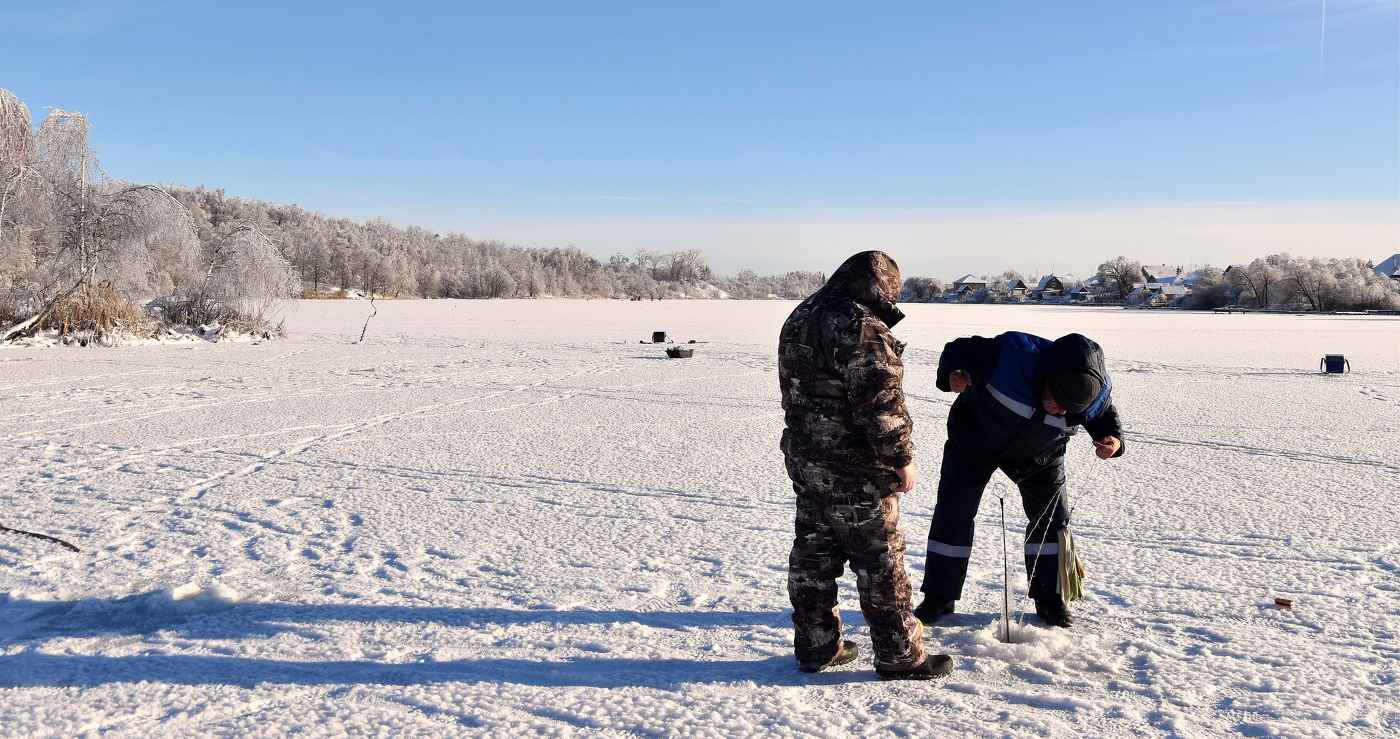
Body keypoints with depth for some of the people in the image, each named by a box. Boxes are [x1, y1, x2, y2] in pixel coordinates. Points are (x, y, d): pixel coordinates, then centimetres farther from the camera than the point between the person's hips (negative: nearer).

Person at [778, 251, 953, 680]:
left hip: (803, 459, 9)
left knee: (813, 553, 15)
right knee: (880, 560, 3)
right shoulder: (860, 325, -18)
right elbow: (879, 400, -22)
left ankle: (816, 648, 25)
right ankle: (899, 656, 13)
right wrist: (901, 458, -13)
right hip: (855, 468, -9)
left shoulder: (800, 317, 12)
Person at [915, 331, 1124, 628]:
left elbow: (1105, 415, -3)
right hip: (974, 439, -2)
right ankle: (938, 598, 14)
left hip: (1037, 456, 2)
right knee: (952, 515, 0)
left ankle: (1050, 599, 22)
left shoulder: (1097, 392, -26)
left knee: (1051, 518, 2)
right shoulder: (1011, 353, -40)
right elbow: (960, 350, -26)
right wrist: (952, 374, -49)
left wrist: (1113, 439, -25)